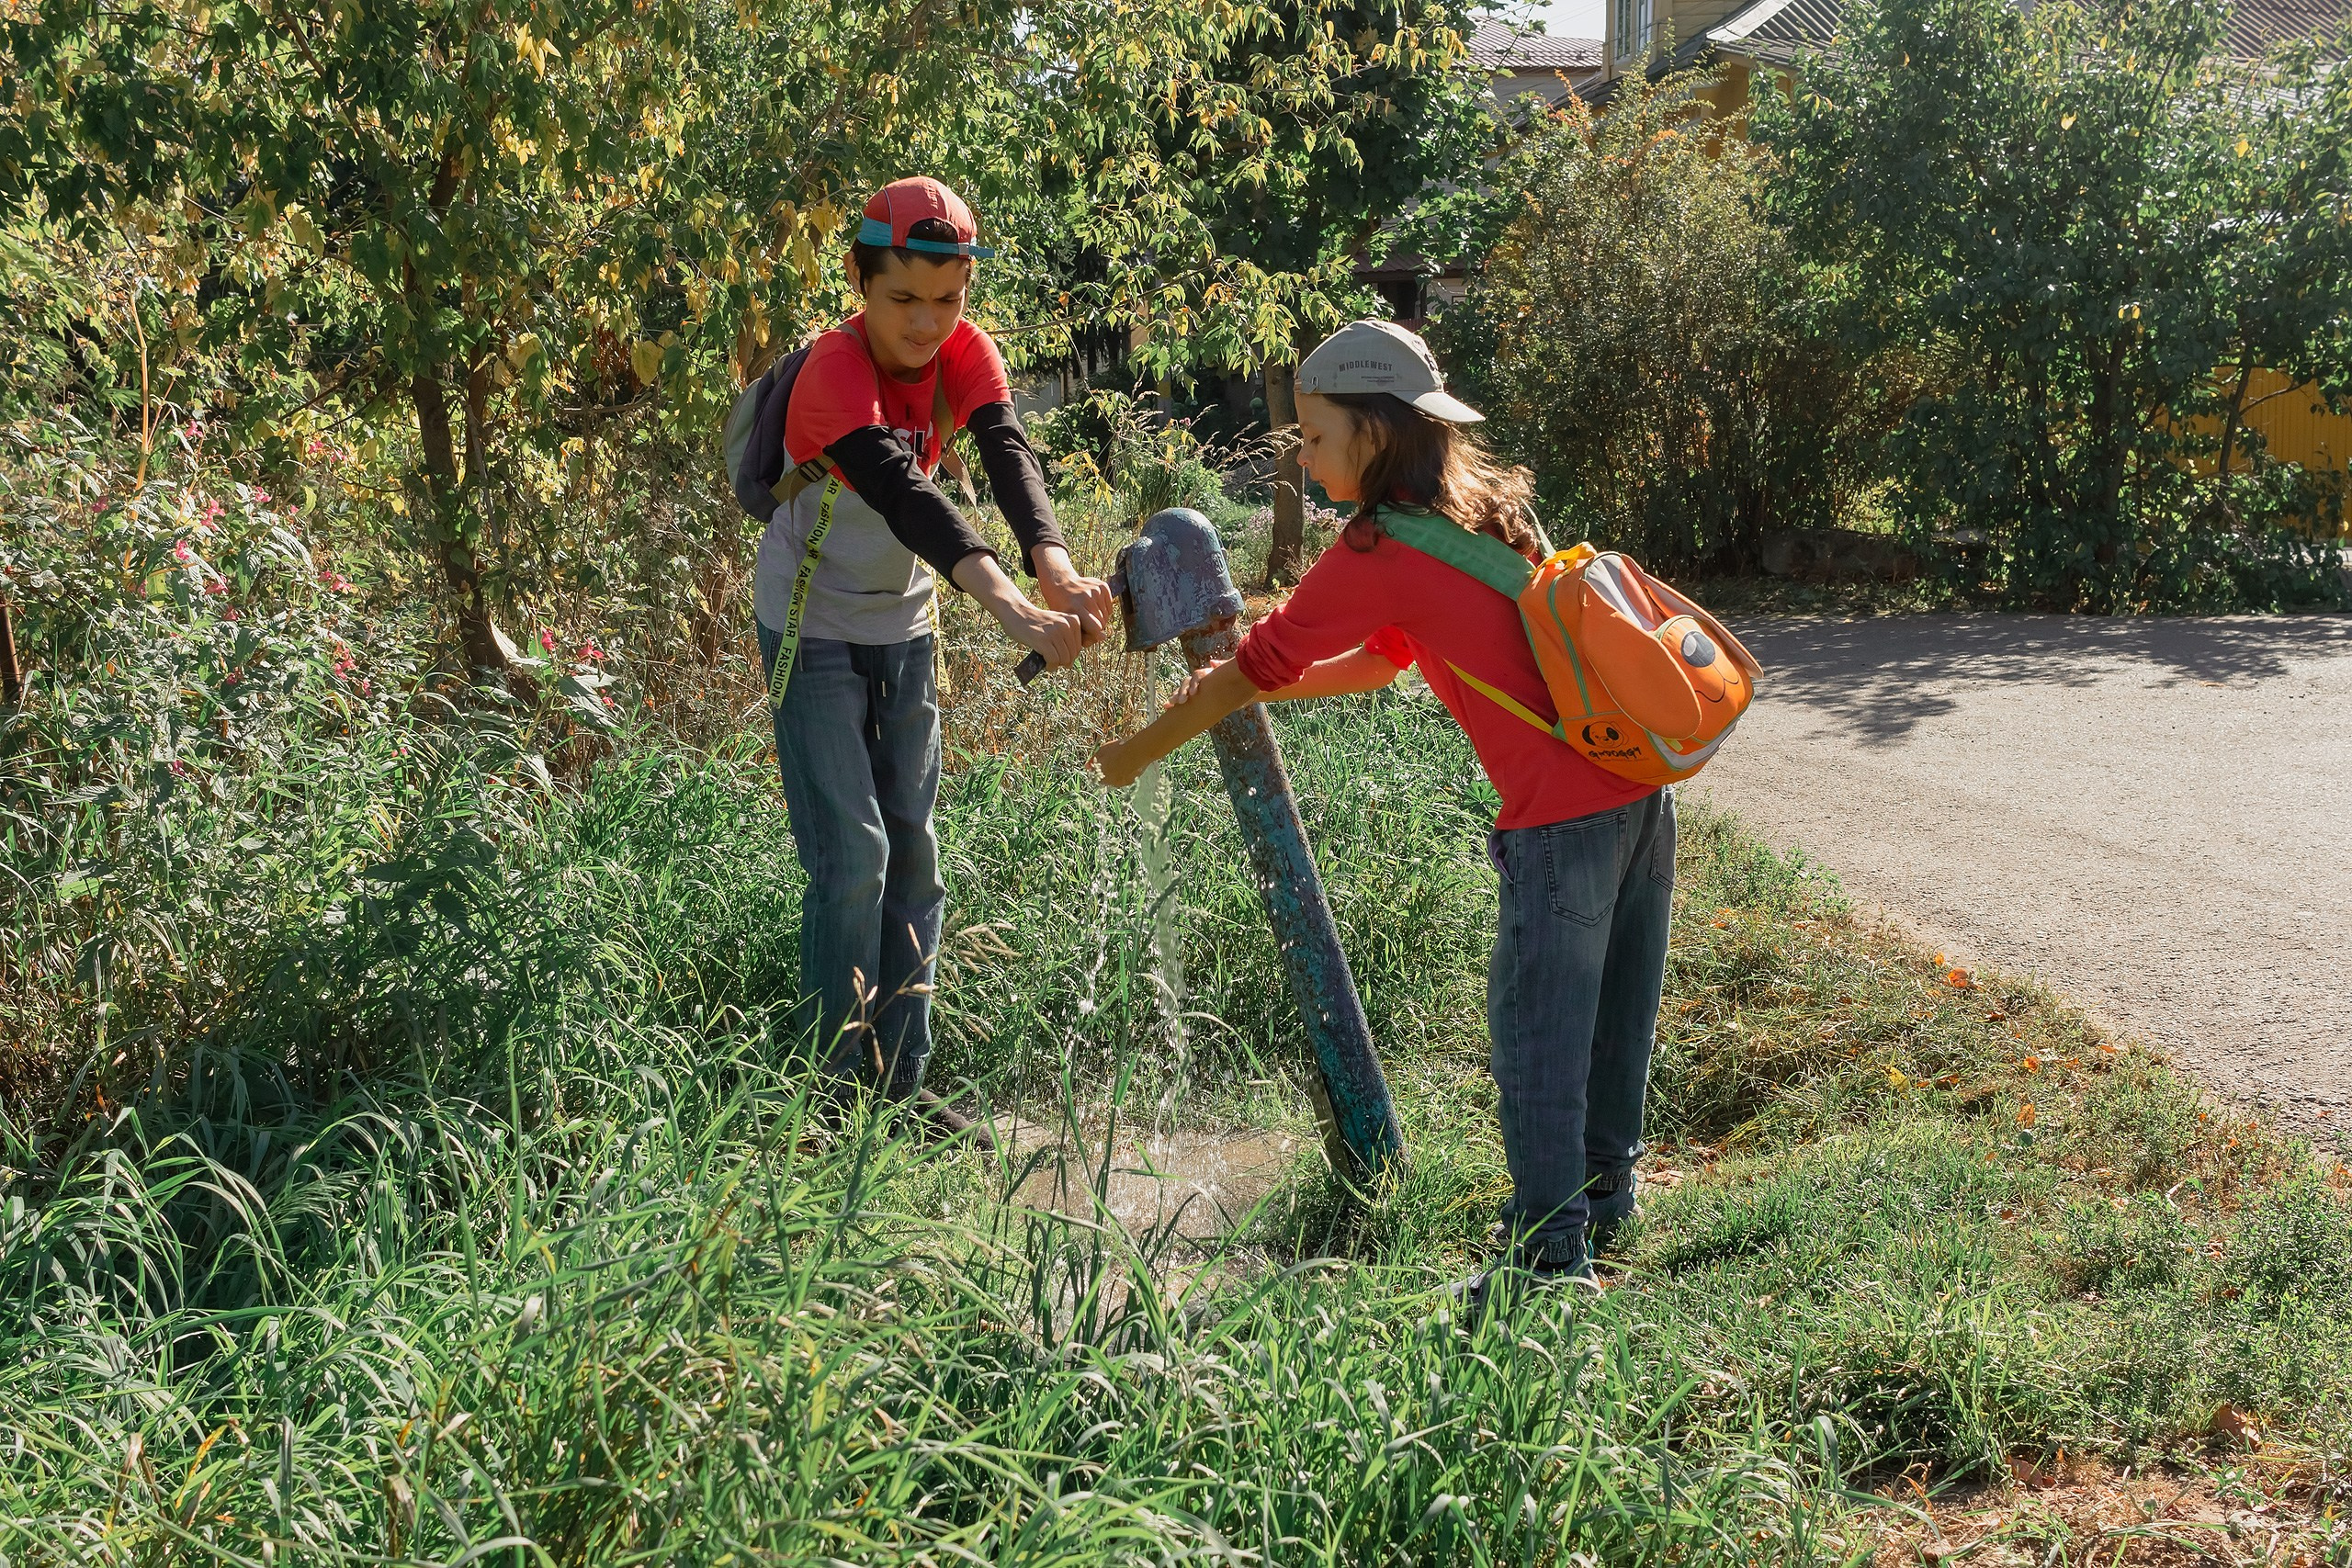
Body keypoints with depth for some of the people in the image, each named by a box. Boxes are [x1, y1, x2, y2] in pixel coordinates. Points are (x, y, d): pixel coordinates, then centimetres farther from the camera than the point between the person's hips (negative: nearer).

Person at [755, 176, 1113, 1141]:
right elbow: (905, 496, -43)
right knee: (853, 855, -11)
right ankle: (842, 1089, 1)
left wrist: (1056, 567, -48)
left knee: (912, 853, 7)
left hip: (904, 630, 6)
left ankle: (901, 1085, 16)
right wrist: (1013, 609, -57)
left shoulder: (964, 352, -10)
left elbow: (1008, 455, -27)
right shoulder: (837, 370, -27)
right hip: (814, 633, -6)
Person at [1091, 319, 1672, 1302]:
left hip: (1561, 819, -9)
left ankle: (1548, 1256, 9)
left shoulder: (1379, 551, -11)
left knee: (1535, 1044, 2)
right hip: (1640, 784, 9)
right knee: (1609, 1024, 20)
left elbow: (1250, 668, -4)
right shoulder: (1482, 507, 15)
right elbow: (1385, 661, 23)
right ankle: (1601, 1198, 35)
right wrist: (1240, 690, 20)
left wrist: (1128, 758, 8)